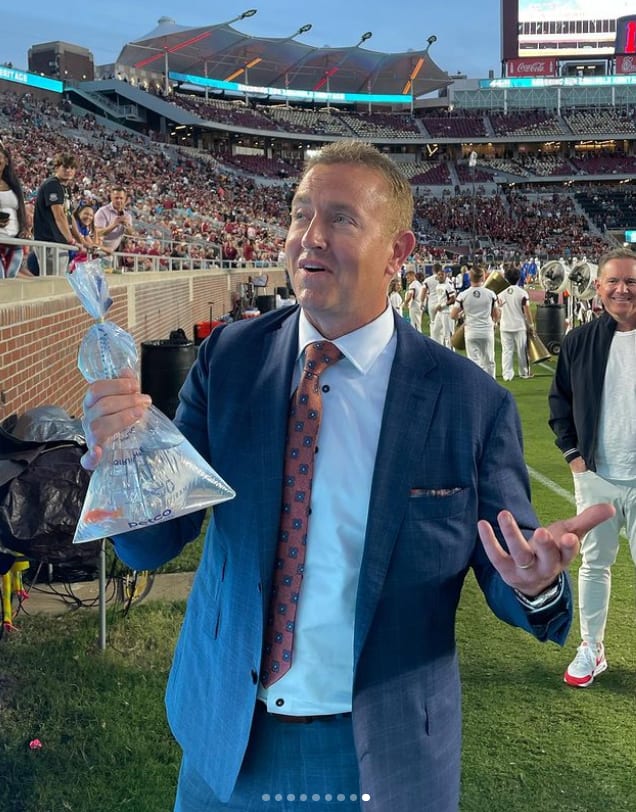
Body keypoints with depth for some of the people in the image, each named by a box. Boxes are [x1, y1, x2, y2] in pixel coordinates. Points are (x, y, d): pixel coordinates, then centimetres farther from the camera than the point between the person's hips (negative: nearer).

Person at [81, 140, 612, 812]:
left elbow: (508, 583, -5)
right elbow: (149, 544, -7)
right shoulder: (228, 359, -7)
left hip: (387, 758, -1)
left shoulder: (473, 402, -14)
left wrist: (535, 583, -29)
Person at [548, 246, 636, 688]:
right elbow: (560, 399, 10)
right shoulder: (579, 341, 1)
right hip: (594, 476, 2)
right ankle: (591, 649, 27)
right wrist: (572, 451, 1)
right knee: (594, 563, 13)